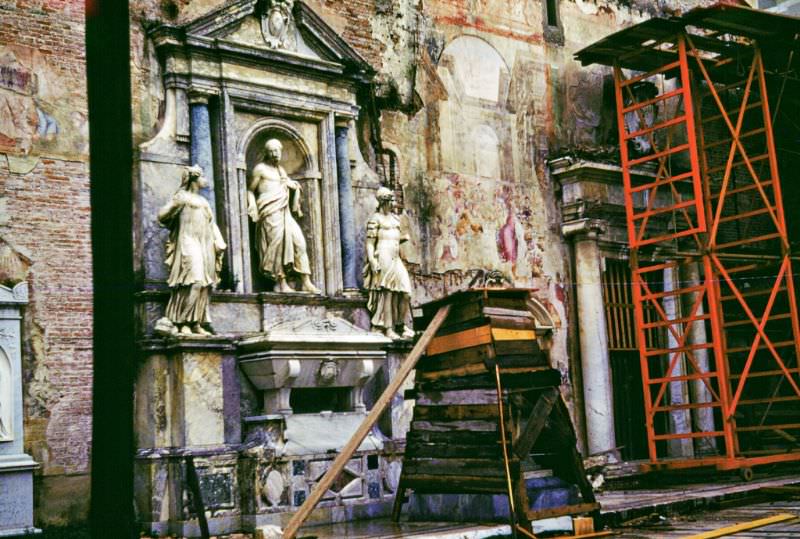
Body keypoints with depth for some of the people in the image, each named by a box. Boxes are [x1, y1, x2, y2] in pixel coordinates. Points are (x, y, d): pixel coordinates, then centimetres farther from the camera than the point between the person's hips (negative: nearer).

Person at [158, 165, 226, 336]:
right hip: (189, 243, -8)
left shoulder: (203, 202, 23)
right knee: (193, 283, -19)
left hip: (205, 247, 8)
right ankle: (183, 323, -18)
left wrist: (219, 242, 8)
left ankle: (196, 323, 3)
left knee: (204, 285, 1)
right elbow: (162, 215, -8)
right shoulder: (182, 197, 1)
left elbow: (212, 224, 19)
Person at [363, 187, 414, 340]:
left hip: (396, 259, 8)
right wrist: (372, 262, -19)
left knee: (405, 292, 1)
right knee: (387, 292, -8)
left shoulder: (395, 218, 20)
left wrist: (403, 238, 8)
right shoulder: (375, 219, -4)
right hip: (383, 258, -8)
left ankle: (401, 324, 13)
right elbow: (370, 243, -9)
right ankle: (388, 328, -4)